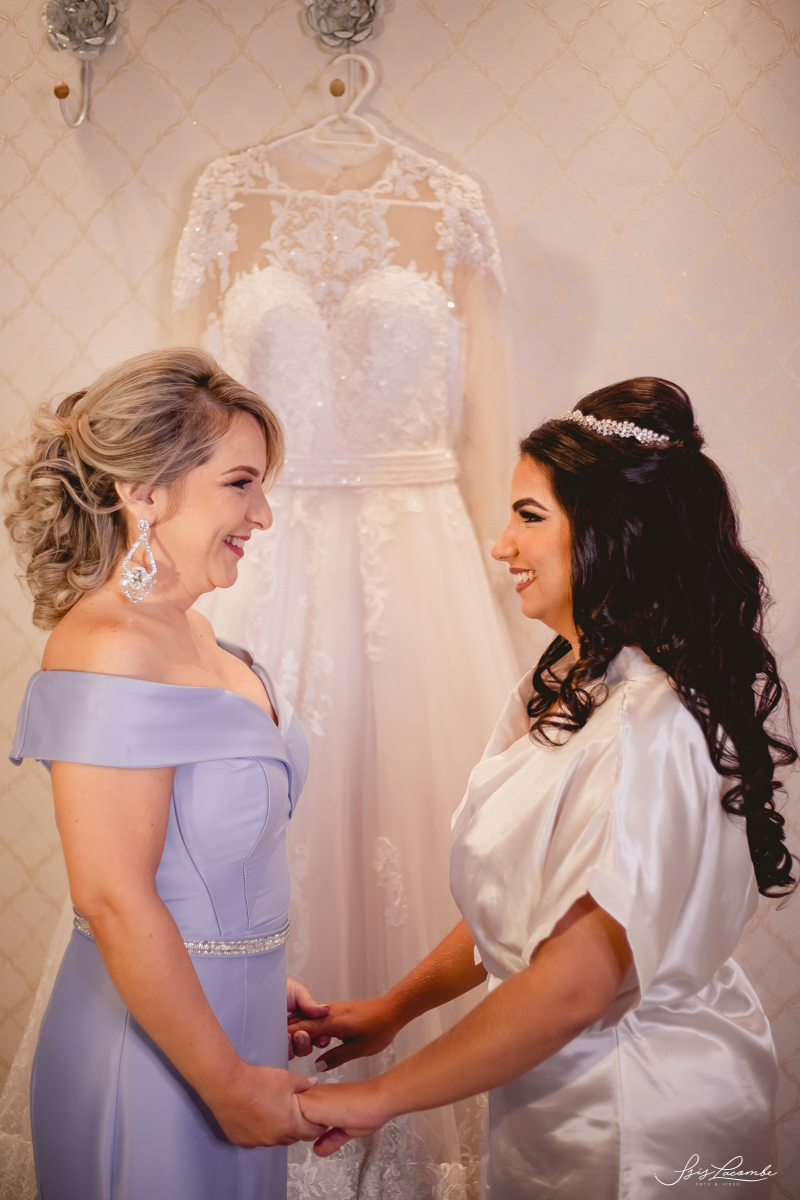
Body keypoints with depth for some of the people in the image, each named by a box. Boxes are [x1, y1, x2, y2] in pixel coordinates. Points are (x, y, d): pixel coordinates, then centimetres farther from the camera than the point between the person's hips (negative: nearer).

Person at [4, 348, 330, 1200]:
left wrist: (258, 978, 14)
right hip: (153, 1046, -9)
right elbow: (113, 900, -25)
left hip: (224, 1011, 9)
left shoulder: (186, 628, 5)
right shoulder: (109, 649, -23)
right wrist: (229, 1083, -18)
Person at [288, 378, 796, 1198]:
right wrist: (394, 1007, 11)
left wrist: (380, 1096, -21)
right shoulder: (563, 689, 3)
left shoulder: (650, 728, -27)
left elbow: (574, 985, -29)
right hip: (555, 1095, 8)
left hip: (627, 1125, -8)